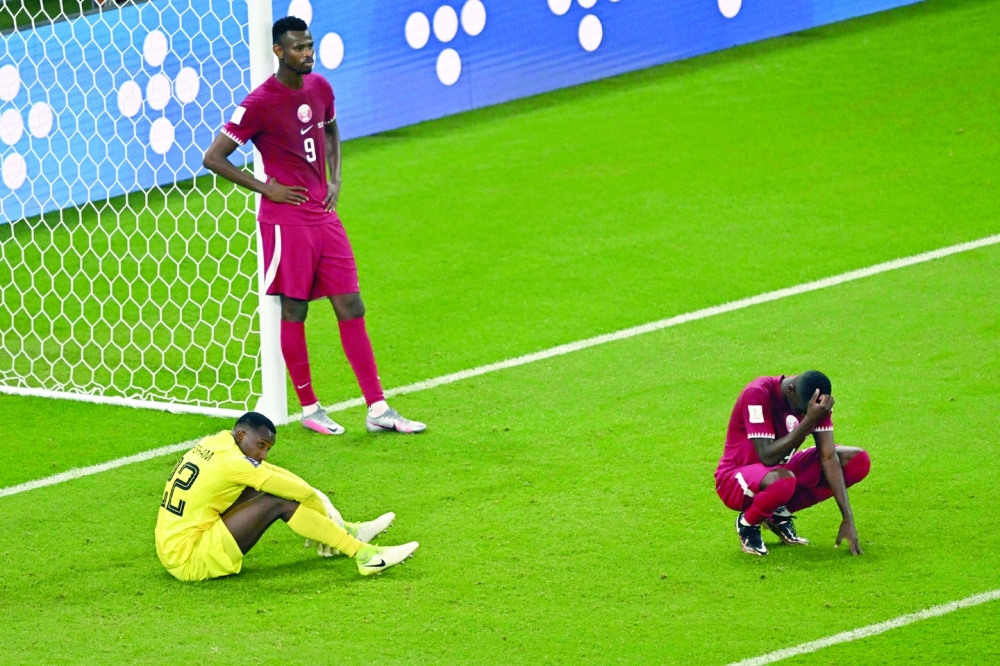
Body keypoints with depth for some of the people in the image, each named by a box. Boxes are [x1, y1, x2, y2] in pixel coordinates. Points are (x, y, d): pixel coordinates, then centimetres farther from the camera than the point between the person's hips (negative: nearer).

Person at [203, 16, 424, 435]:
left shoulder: (320, 88, 7)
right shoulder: (260, 104, -12)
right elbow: (213, 158, -10)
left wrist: (334, 180, 13)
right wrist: (265, 188, -10)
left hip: (324, 214, 6)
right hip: (286, 219, -6)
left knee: (351, 309, 3)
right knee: (294, 311, 1)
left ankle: (377, 410, 4)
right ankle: (308, 409, 13)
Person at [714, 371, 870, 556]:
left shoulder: (817, 402, -9)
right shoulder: (757, 393, -26)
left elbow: (828, 456, -12)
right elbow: (767, 457, -32)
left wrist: (848, 519, -18)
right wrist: (809, 421, -38)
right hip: (735, 479, -7)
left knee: (858, 461, -9)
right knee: (784, 480, -42)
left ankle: (781, 513, 2)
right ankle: (747, 523, -8)